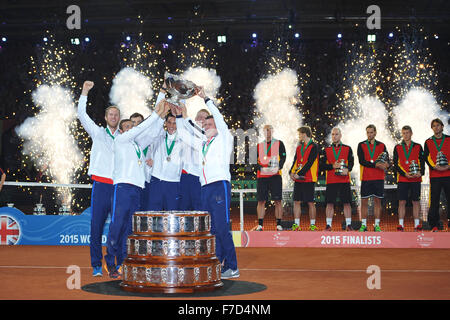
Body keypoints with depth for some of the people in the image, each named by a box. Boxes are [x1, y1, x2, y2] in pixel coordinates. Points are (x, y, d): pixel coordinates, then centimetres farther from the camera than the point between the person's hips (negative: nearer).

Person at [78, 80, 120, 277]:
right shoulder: (98, 133, 12)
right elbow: (81, 115, 7)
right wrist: (84, 92, 1)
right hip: (101, 185, -1)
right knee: (96, 226, -3)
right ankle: (96, 266, 4)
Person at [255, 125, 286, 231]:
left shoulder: (279, 143, 10)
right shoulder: (259, 146, 17)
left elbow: (283, 157, 0)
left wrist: (278, 167, -18)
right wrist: (261, 168, -10)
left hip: (275, 175, -2)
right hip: (261, 176, 2)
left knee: (277, 201, -5)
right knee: (261, 201, 0)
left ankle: (279, 225, -1)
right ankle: (260, 225, 4)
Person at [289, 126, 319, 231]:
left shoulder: (314, 146, -5)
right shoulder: (299, 147, 17)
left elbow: (309, 162, -13)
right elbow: (295, 161, 14)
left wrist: (299, 173, -17)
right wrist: (292, 172, -3)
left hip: (308, 179, -6)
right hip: (298, 179, 6)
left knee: (310, 202, -2)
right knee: (297, 201, 4)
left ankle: (312, 225, 6)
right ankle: (296, 225, 7)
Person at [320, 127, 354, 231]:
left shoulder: (348, 149, 9)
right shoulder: (326, 150, 10)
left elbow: (351, 162, 1)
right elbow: (322, 166, 4)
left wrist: (347, 169, -20)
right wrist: (333, 166, -12)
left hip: (344, 180, 0)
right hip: (331, 181, 0)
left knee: (346, 203, 0)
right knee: (330, 203, -1)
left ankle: (348, 225, 6)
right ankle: (328, 225, 5)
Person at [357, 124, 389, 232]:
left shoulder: (381, 145, 10)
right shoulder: (361, 145, 5)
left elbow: (387, 161, 4)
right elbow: (362, 161, -7)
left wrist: (386, 164, -21)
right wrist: (376, 164, -18)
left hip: (378, 178, 1)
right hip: (366, 177, -1)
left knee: (377, 201, 3)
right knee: (364, 201, 0)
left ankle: (377, 225, 8)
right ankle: (363, 225, 7)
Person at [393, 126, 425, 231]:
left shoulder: (418, 147, 10)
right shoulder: (397, 147, 8)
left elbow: (422, 161, 6)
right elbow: (396, 164, 2)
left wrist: (420, 172, -14)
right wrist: (405, 174, -11)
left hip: (416, 179, 0)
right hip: (402, 179, 0)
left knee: (416, 201, 3)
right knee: (402, 202, -2)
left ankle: (417, 224, 7)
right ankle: (401, 224, 2)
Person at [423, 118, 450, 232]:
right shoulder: (428, 142, 11)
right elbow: (426, 157, 3)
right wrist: (434, 166, -14)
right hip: (434, 175, 0)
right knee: (434, 200, 0)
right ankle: (434, 225, 4)